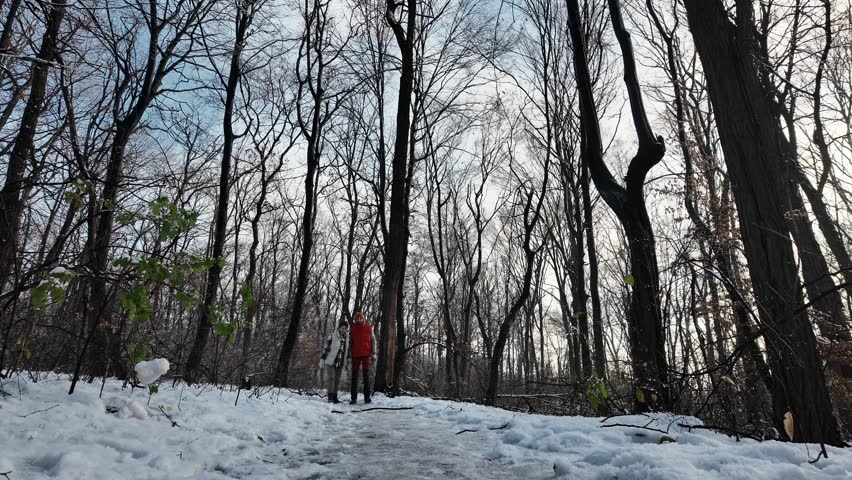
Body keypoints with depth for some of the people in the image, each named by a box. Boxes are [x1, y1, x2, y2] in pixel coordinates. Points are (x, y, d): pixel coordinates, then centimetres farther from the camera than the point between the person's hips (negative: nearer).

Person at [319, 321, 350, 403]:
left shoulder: (347, 338, 7)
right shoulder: (332, 336, -8)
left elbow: (347, 350, 18)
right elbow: (325, 348, -7)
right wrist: (322, 359, -9)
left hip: (340, 363, 5)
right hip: (330, 361, -5)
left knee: (337, 380, 8)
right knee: (331, 378, -13)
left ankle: (334, 397, 15)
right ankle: (330, 397, -13)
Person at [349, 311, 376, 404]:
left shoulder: (368, 328, 3)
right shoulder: (352, 329, 5)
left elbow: (373, 340, 5)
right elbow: (350, 342, 8)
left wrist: (373, 354, -1)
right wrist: (349, 355, 2)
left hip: (366, 354, -1)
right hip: (356, 355, 1)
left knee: (366, 375, 1)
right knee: (354, 376, 2)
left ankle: (367, 397, 4)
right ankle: (354, 398, 5)